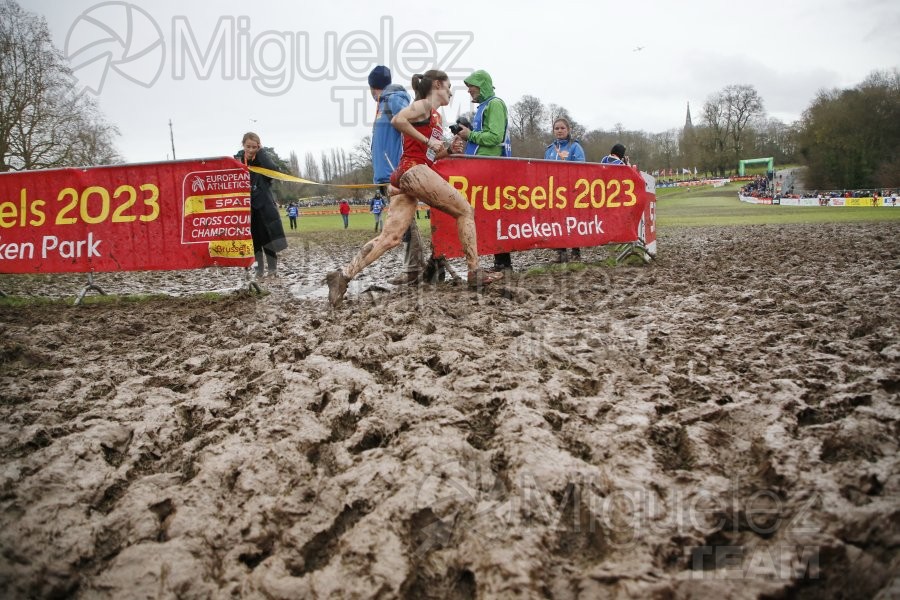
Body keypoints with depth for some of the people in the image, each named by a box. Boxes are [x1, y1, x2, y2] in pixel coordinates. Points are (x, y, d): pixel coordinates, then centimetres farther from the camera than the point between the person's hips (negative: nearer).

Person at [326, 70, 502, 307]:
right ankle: (475, 273, -2)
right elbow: (397, 120, -18)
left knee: (390, 237, -3)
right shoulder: (424, 105, 1)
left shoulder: (435, 116, 28)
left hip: (405, 176, 9)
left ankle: (344, 275, -10)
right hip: (415, 171, -9)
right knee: (465, 210, -2)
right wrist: (427, 141, -14)